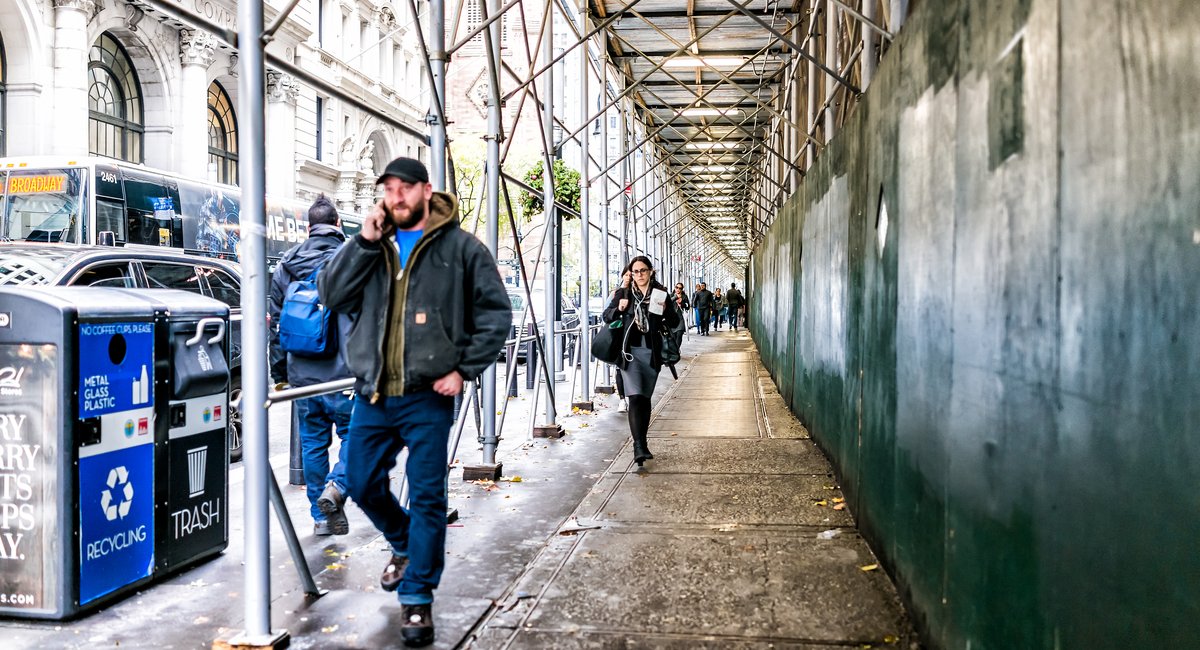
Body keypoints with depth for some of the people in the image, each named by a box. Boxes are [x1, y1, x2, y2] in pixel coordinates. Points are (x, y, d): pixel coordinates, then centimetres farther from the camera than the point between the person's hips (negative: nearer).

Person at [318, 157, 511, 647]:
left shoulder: (461, 247, -3)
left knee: (427, 496, 0)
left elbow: (495, 313, -2)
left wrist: (464, 370, -9)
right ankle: (406, 546, 41)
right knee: (363, 485, 14)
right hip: (373, 392, 5)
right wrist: (364, 242, -11)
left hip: (427, 396, -4)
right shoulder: (370, 246, 9)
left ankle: (417, 598, 12)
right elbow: (332, 296, -2)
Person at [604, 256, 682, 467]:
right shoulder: (625, 293, 3)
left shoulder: (660, 293, 4)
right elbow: (607, 317, 4)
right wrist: (619, 308, -16)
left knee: (645, 398, 12)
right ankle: (638, 447, -20)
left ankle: (642, 444, 24)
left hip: (652, 352, 2)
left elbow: (674, 323, 6)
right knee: (635, 397, -15)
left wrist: (665, 310, -14)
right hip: (629, 351, -2)